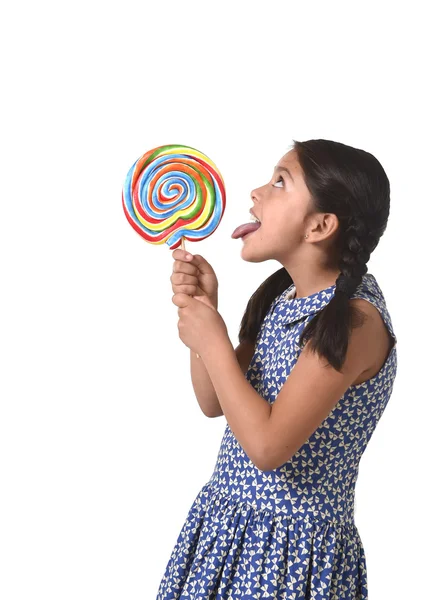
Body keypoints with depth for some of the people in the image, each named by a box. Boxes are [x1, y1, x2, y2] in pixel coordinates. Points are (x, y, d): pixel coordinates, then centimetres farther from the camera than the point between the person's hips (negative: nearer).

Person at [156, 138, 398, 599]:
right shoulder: (280, 296, 3)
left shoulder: (354, 319, -22)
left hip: (292, 547, -7)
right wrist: (200, 309, -5)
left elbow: (268, 446, -28)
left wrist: (213, 341, -19)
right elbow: (215, 403, 8)